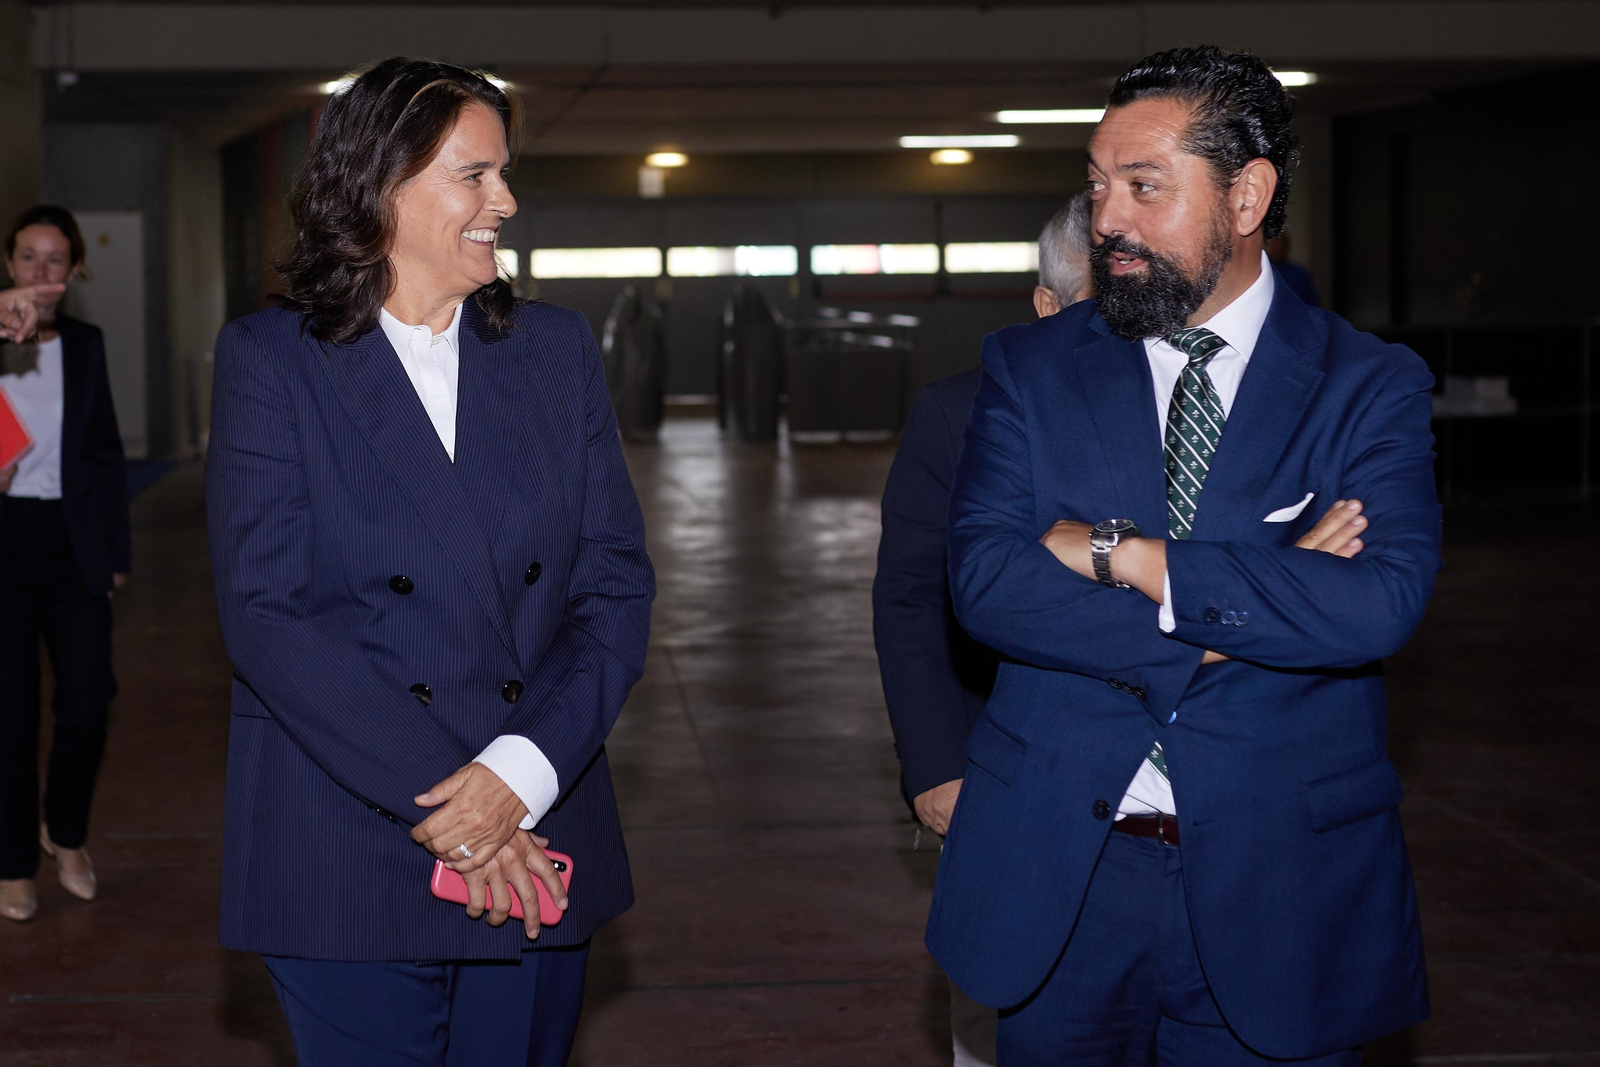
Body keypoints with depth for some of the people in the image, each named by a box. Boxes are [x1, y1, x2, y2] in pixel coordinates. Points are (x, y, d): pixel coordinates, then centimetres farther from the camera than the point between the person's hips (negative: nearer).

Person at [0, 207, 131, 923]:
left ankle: (66, 834, 27)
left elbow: (105, 452, 11)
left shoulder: (85, 345, 8)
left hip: (73, 543, 3)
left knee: (88, 702, 2)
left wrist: (117, 549, 8)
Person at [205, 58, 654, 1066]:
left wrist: (523, 772, -14)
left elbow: (617, 587, 2)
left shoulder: (558, 350, 8)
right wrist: (435, 802, -18)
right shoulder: (272, 359, -1)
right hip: (348, 861, -3)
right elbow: (265, 613, -10)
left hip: (538, 852, 3)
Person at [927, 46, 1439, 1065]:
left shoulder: (1371, 385, -2)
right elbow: (985, 580, -11)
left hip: (1278, 882, -1)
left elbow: (1381, 602, -18)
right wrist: (1252, 600, -16)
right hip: (1059, 878, 2)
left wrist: (1122, 554, -16)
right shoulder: (1030, 367, 3)